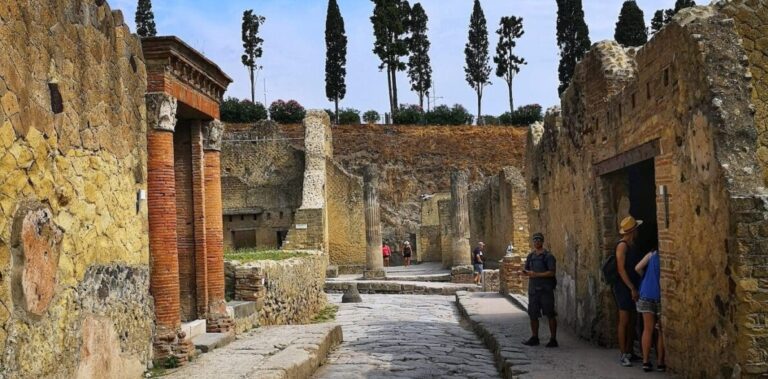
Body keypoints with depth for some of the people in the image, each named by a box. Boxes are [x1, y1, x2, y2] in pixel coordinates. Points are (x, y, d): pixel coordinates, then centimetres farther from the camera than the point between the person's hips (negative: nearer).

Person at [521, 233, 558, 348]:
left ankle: (553, 339, 2)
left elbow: (552, 272, -14)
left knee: (550, 315, -3)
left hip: (545, 289, -6)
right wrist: (527, 272, -8)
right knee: (533, 314, 10)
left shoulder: (548, 256, -6)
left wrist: (537, 274, -19)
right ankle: (534, 338, 20)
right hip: (533, 289, 6)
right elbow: (525, 270, 16)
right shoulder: (531, 256, 13)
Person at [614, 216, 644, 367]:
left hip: (633, 287, 8)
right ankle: (623, 355, -3)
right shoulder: (622, 245, -11)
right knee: (624, 321, -7)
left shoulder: (633, 245, 14)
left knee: (632, 321, 10)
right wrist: (632, 288, -19)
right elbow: (621, 269, -17)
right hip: (623, 287, -8)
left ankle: (629, 352, 17)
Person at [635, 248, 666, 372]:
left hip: (647, 294, 2)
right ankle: (660, 362, 9)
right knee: (661, 331, 8)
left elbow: (638, 268, 0)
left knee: (648, 329, 5)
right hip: (661, 296, -2)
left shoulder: (652, 254, 6)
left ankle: (645, 362, 3)